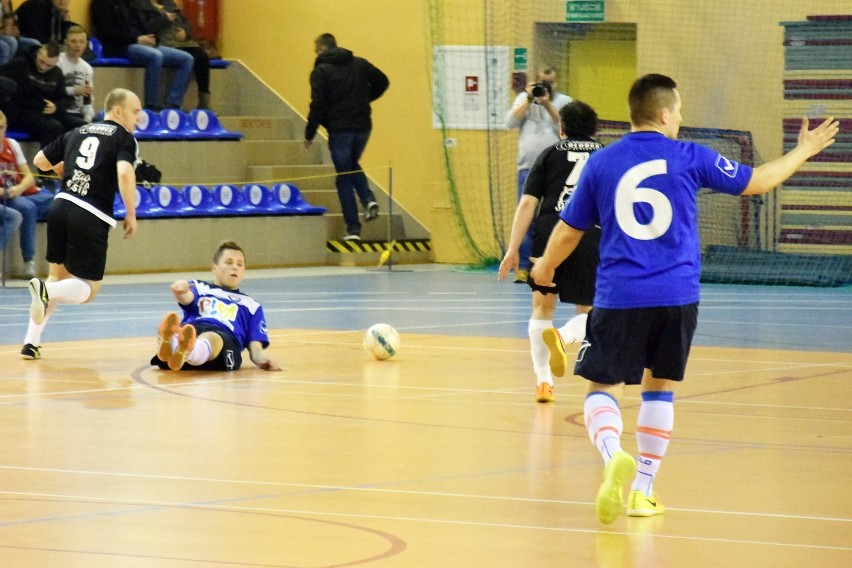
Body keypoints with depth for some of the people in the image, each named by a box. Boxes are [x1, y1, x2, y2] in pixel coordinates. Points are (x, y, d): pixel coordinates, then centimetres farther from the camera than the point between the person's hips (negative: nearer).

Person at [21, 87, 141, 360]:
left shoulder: (76, 133, 17)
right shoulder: (124, 138, 0)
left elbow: (40, 160, 22)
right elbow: (125, 174, -18)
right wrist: (131, 215, -8)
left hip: (61, 206, 6)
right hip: (91, 218, -6)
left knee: (58, 276, 23)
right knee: (88, 290, 5)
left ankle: (31, 343, 16)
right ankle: (47, 291, -25)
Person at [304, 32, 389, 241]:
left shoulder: (321, 71, -7)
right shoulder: (360, 64, 8)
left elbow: (318, 105, -13)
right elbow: (382, 81, 11)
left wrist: (309, 134, -5)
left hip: (339, 130, -5)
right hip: (362, 127, 5)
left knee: (344, 179, 3)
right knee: (352, 166, 27)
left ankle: (353, 229, 0)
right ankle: (369, 200, 1)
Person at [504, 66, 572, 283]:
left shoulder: (564, 101, 9)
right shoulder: (524, 98, 13)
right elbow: (511, 122, -1)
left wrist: (548, 105, -10)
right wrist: (529, 99, -6)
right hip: (528, 167, 1)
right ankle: (523, 267, 0)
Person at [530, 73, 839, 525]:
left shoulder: (601, 163, 2)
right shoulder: (690, 158, 1)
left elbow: (569, 230, 11)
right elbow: (756, 182, 13)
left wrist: (545, 267, 31)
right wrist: (804, 150, 29)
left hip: (619, 297, -1)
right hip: (677, 297, 1)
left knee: (603, 389, 1)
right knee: (659, 387, 17)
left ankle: (614, 456, -29)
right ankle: (642, 490, 18)